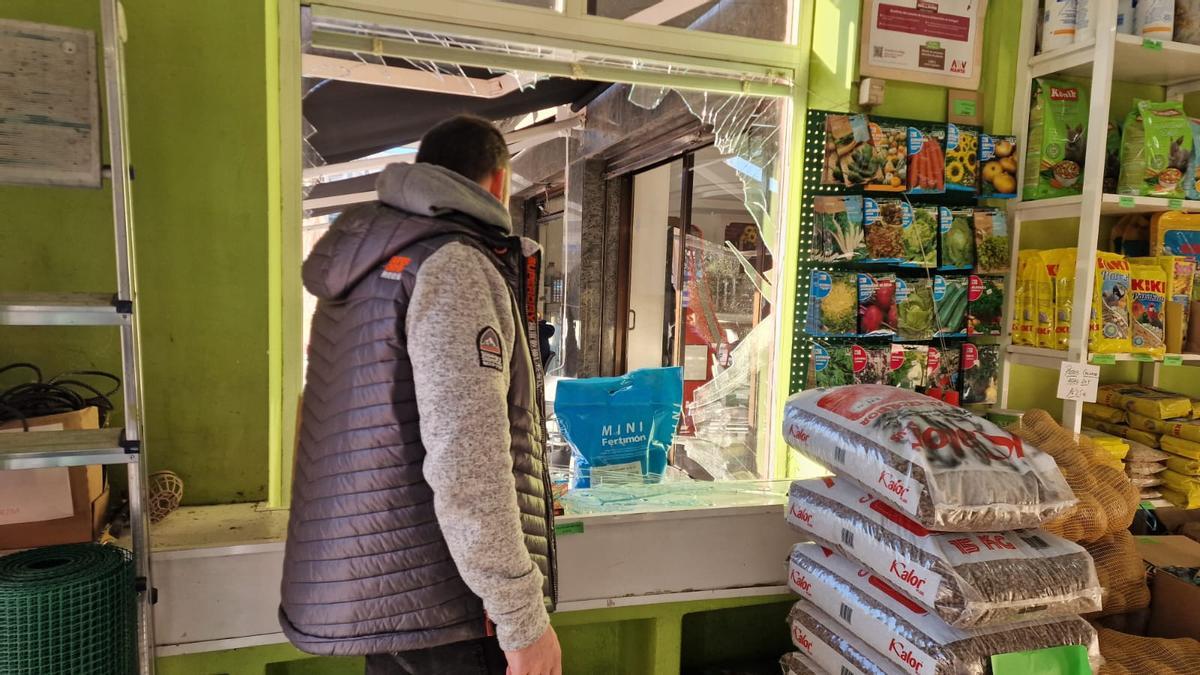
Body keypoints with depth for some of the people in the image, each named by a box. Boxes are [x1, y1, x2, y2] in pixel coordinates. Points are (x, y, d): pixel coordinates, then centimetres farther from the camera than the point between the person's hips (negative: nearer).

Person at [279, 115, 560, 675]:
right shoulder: (454, 266, -17)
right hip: (436, 605, -9)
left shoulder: (370, 263, 13)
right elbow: (467, 465, -25)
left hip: (373, 582, 9)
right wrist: (525, 618, -20)